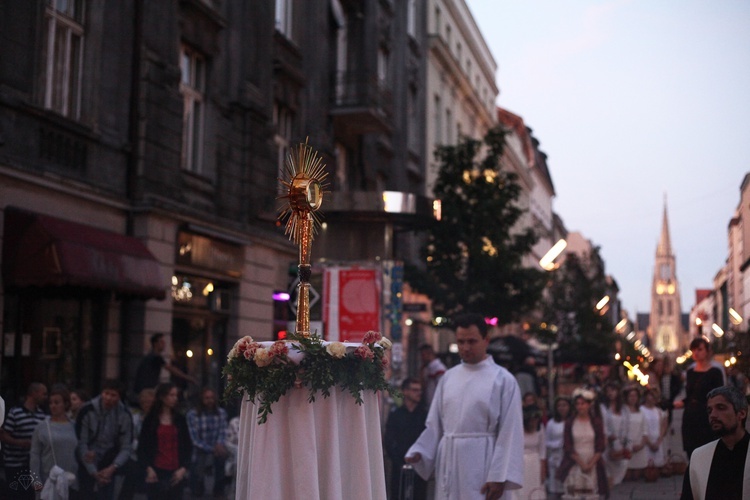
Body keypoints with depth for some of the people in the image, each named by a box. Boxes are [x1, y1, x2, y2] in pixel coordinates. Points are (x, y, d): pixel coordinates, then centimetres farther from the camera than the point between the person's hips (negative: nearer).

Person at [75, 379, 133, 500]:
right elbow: (81, 443, -14)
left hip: (108, 466, 1)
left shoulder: (125, 415, -7)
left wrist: (112, 468, -21)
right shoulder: (88, 411, -14)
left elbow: (126, 447, -6)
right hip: (87, 464, -1)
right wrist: (93, 472, -19)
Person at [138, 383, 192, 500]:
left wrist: (183, 468, -3)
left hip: (176, 473, 2)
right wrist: (148, 468, -9)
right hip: (156, 472, -2)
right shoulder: (151, 419, 3)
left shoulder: (180, 420, 9)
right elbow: (142, 447, 3)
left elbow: (188, 447, 10)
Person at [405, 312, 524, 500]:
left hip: (481, 466, -5)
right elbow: (435, 426, 12)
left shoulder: (503, 380, -3)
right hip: (449, 463, 5)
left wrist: (499, 476, -13)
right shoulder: (448, 378, 11)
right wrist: (419, 452, -4)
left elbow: (510, 433, -7)